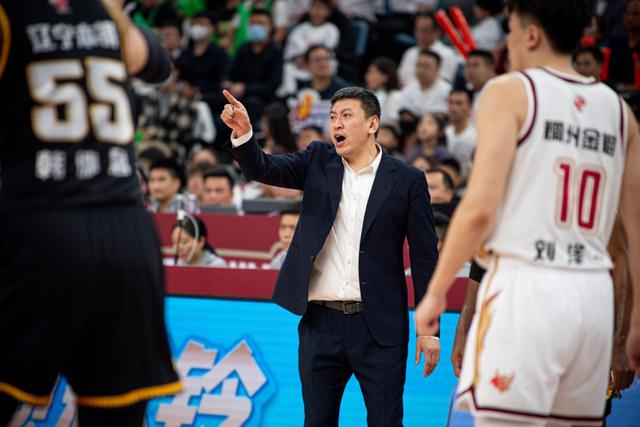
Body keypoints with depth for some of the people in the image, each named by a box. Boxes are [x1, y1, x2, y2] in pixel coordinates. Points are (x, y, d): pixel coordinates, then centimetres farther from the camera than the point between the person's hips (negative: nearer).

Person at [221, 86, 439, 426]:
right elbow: (261, 169, -5)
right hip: (322, 322, 3)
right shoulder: (318, 163, 8)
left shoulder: (407, 180, 0)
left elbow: (424, 256, 0)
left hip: (379, 325, -3)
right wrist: (243, 132, -26)